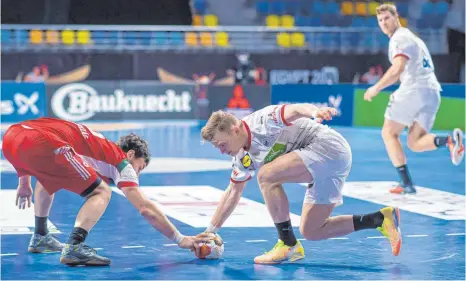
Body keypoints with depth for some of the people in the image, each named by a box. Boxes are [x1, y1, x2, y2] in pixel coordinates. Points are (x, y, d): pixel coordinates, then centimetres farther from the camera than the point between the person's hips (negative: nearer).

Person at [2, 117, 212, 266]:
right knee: (101, 193, 2)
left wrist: (24, 183, 47)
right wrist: (180, 240, 12)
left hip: (12, 135, 8)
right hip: (39, 144, -8)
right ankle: (73, 248, -16)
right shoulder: (121, 162, 15)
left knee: (49, 175, 40)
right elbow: (146, 209, 7)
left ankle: (40, 238, 39)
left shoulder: (94, 142, 36)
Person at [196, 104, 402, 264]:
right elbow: (233, 192, 24)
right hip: (324, 171, 11)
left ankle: (288, 246, -15)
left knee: (266, 175, -22)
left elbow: (294, 110, -33)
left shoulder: (260, 121, -16)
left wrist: (315, 111, -56)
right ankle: (381, 219, 9)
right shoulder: (243, 157, 13)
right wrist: (209, 231, 23)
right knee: (309, 231, 8)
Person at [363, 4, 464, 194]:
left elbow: (397, 69, -18)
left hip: (414, 89, -9)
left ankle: (406, 184, -3)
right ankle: (449, 139, -21)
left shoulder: (400, 38, -3)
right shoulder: (413, 38, 27)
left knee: (389, 133, 6)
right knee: (414, 143, 8)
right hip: (433, 92, 9)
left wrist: (376, 88, -10)